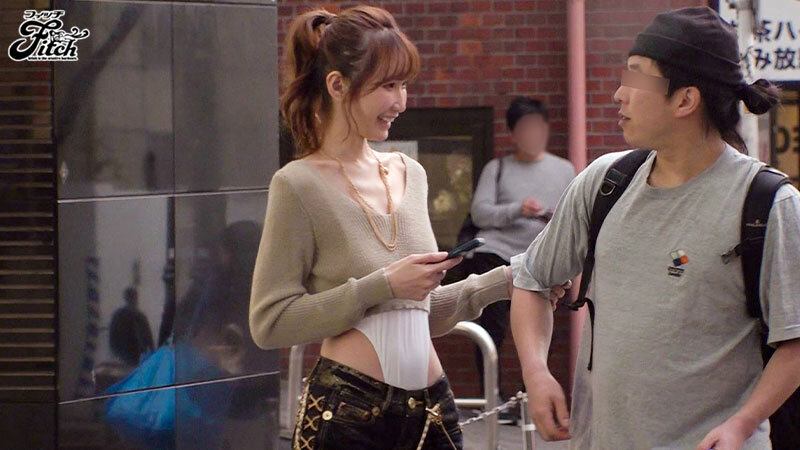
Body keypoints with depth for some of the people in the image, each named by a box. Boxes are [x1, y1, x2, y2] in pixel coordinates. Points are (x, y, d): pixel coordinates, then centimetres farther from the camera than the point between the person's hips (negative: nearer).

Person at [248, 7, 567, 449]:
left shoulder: (409, 174, 11)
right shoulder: (299, 185, -8)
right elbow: (269, 323, -13)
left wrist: (505, 281, 7)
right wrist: (383, 285, -15)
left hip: (432, 409, 6)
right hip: (346, 412, -6)